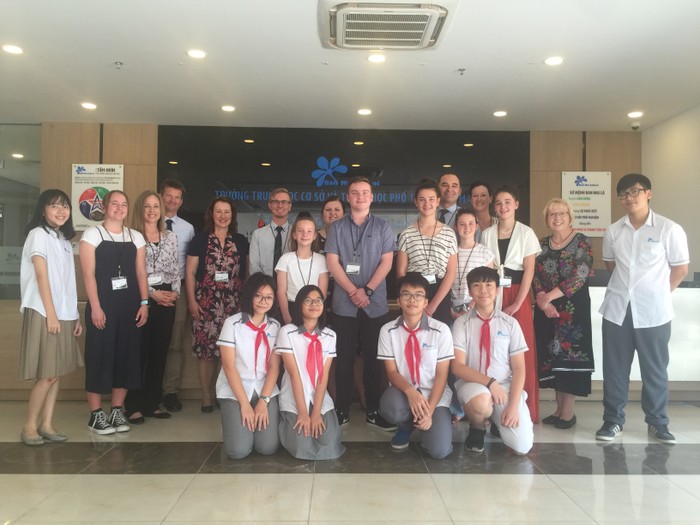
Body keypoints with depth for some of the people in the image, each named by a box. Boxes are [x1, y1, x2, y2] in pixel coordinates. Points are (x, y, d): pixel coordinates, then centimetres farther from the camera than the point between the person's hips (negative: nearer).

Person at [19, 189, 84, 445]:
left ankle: (46, 424, 14)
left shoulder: (64, 240, 16)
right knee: (47, 374, -6)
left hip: (64, 314, 7)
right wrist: (51, 314, -16)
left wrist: (76, 315, 11)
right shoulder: (38, 234, -6)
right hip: (43, 313, -7)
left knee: (57, 372, 7)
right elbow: (42, 276, -12)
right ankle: (29, 426, 7)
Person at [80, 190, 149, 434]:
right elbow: (89, 274, -6)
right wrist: (95, 307, -14)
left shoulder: (136, 237, 11)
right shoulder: (93, 234, 0)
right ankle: (96, 414, 9)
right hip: (102, 305, -4)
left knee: (126, 356, 6)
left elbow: (141, 272, 9)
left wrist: (144, 302, 0)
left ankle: (117, 411, 18)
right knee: (100, 356, -1)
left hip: (130, 305, 4)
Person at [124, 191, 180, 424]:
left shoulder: (170, 237, 12)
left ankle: (152, 403, 18)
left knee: (159, 352, 8)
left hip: (167, 298, 5)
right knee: (139, 352, -1)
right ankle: (134, 406, 8)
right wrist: (152, 293, -13)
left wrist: (175, 292, -2)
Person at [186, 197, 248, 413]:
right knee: (205, 350, -1)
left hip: (234, 304, 2)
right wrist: (192, 301, -5)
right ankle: (207, 397, 11)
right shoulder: (200, 239, 3)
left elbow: (247, 273, 12)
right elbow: (190, 272, 2)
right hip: (206, 303, -2)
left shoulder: (241, 241, 10)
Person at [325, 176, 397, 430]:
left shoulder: (383, 226, 7)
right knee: (344, 358, 5)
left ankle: (373, 412, 13)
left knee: (373, 358, 5)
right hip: (344, 304, 0)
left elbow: (386, 262, 0)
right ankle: (342, 411, 13)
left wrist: (367, 290, -11)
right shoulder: (337, 227, 7)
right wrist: (353, 291, -11)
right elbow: (332, 262, 0)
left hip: (376, 304, 0)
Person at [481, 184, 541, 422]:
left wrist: (516, 304, -11)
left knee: (521, 353, -3)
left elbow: (529, 271, -4)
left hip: (518, 295, -2)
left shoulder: (526, 233, 1)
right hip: (492, 295, 2)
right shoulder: (487, 234, 9)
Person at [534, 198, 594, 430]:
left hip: (573, 306, -5)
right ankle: (559, 408, 17)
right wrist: (541, 298, -14)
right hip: (546, 308, 5)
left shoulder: (581, 241, -4)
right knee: (552, 356, 7)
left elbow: (580, 276, -14)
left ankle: (568, 412, 5)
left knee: (570, 354, -3)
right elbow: (535, 275, 4)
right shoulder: (541, 244, 11)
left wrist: (549, 296, -15)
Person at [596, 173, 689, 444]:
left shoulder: (669, 229, -7)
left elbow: (680, 269, 0)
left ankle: (657, 422, 25)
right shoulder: (613, 231, 3)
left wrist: (657, 294, 4)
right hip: (617, 309, 3)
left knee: (655, 369, 9)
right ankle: (613, 420, 21)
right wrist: (626, 287, 11)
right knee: (614, 368, 8)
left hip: (653, 312, -3)